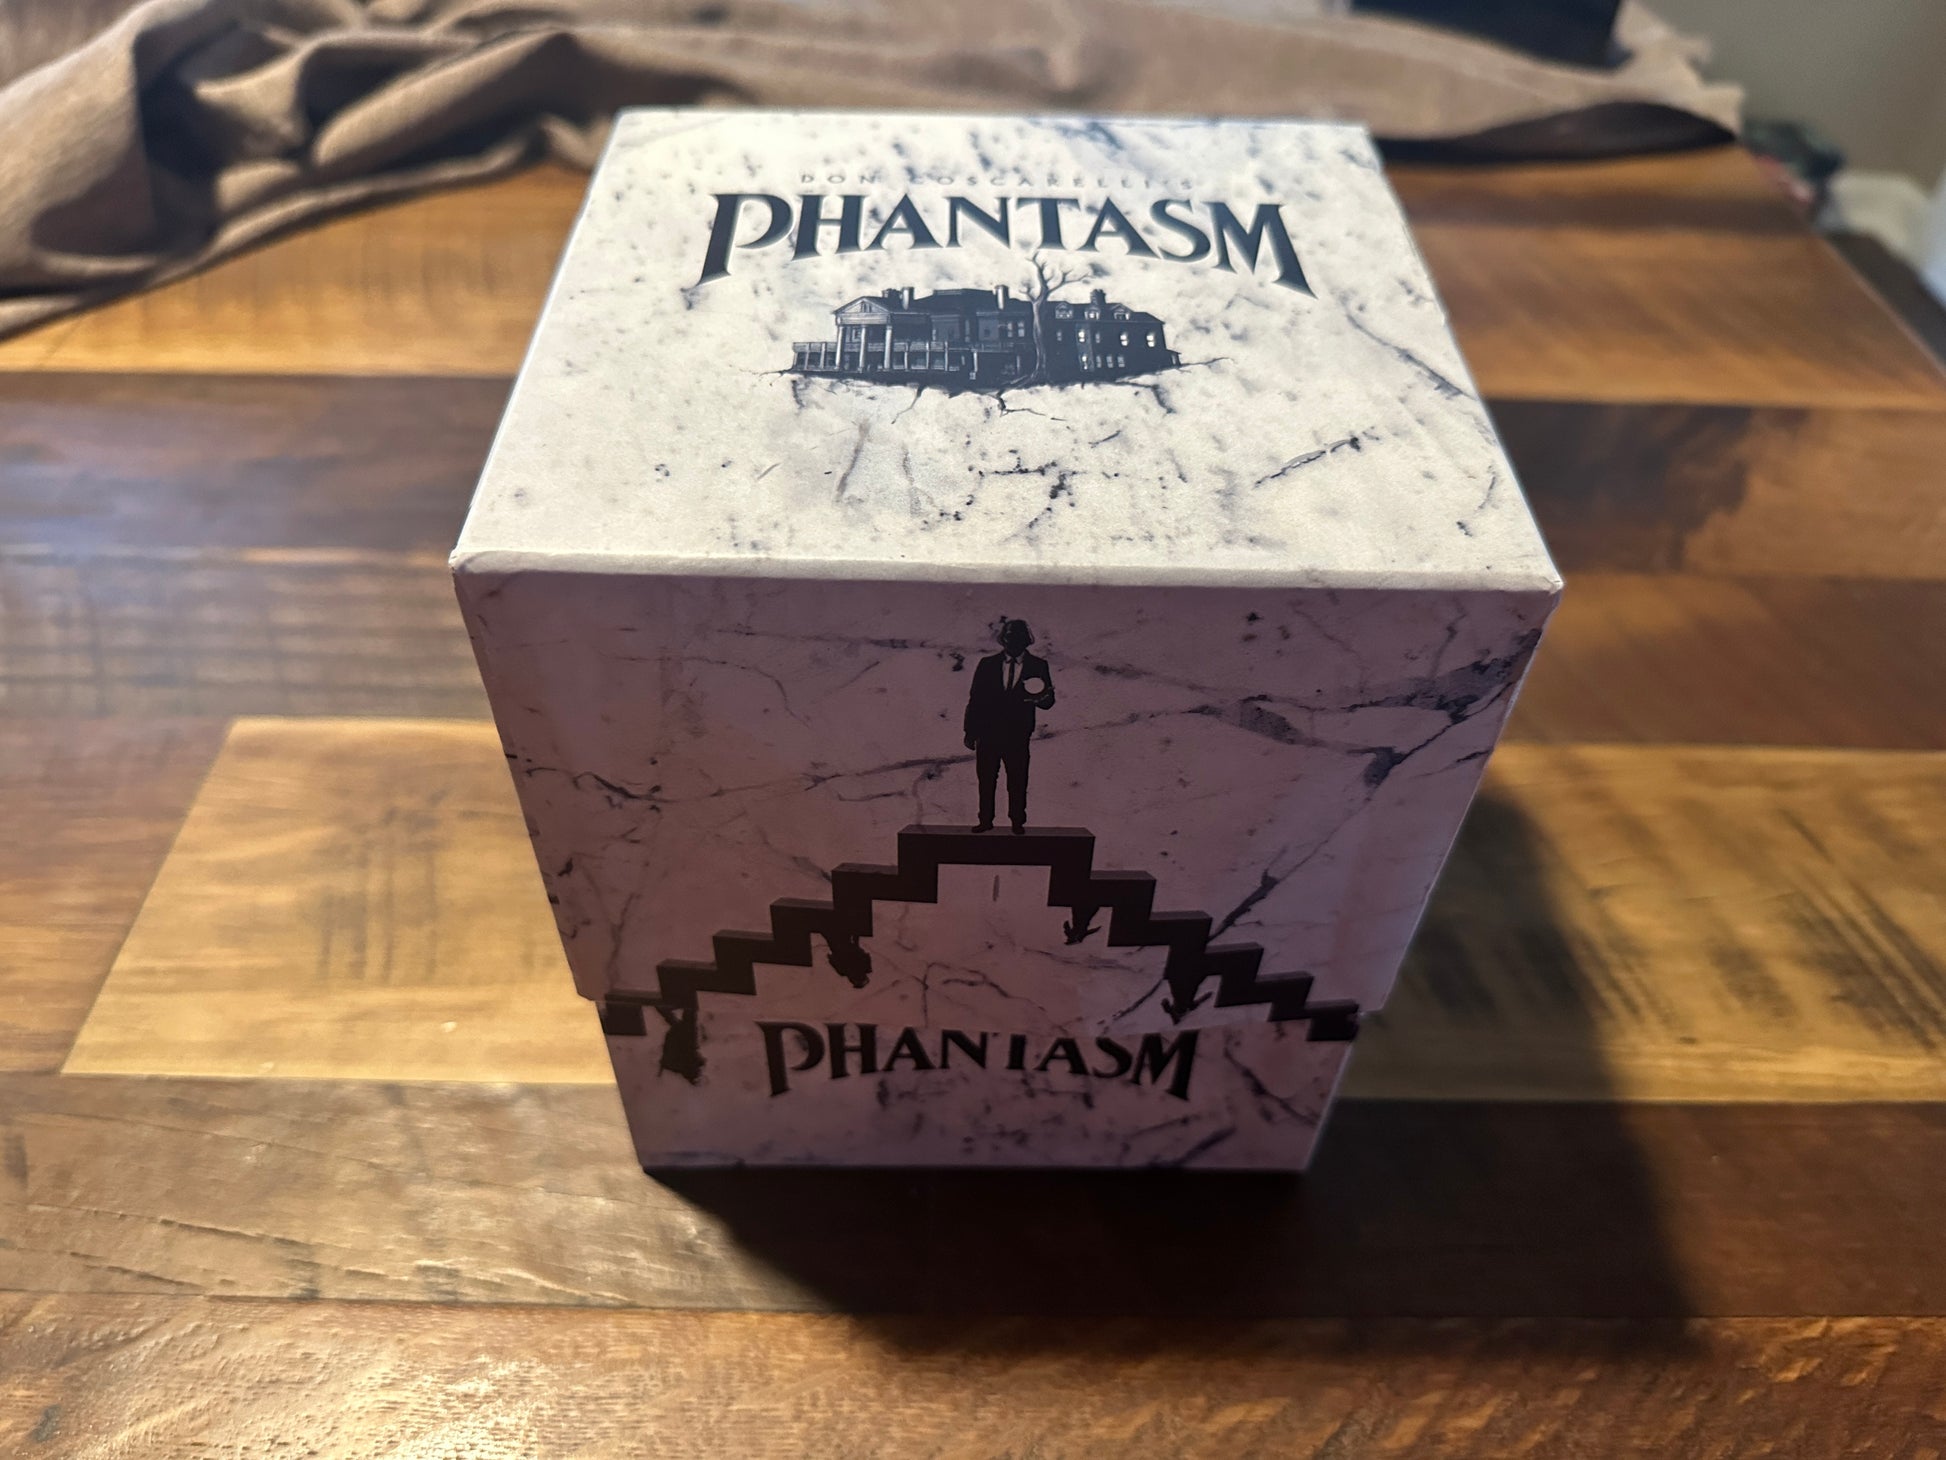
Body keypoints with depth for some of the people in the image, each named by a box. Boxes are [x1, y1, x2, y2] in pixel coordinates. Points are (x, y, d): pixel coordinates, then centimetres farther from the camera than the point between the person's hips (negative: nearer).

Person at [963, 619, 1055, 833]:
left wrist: (1038, 697, -24)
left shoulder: (1037, 666, 5)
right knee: (986, 779, 5)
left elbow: (1048, 702, 1)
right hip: (988, 733, 1)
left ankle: (1017, 822, 11)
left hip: (1018, 735, -1)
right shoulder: (987, 664, 8)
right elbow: (974, 700, 7)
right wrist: (970, 732, 1)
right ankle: (986, 820, 14)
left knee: (1017, 781, 0)